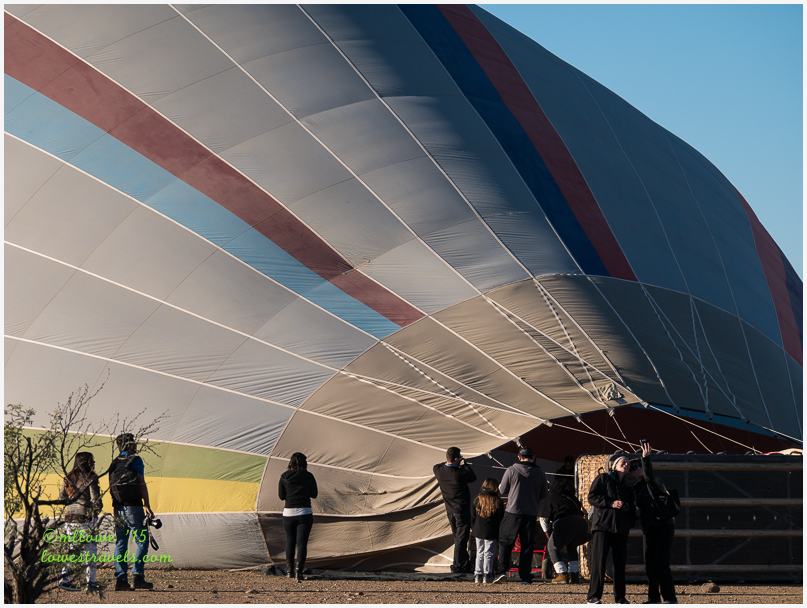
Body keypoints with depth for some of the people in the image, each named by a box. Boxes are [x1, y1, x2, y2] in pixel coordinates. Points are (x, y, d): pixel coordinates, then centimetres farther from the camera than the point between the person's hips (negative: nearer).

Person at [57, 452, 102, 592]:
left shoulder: (68, 478, 7)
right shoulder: (90, 479, -9)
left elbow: (61, 498, 10)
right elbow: (96, 500, -11)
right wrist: (96, 510, 7)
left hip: (69, 518, 6)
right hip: (85, 518, -6)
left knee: (71, 549, 13)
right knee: (90, 551, 2)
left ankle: (65, 579, 10)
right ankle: (91, 582, 0)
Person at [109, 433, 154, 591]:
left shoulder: (114, 463, 14)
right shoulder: (135, 460, -5)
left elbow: (112, 487, 15)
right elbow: (142, 484, -10)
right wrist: (148, 507, -9)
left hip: (118, 508, 6)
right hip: (133, 507, -6)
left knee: (120, 543, 7)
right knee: (142, 541, -1)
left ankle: (120, 579, 3)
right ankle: (138, 577, -9)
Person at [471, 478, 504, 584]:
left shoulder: (477, 500, -1)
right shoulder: (498, 502, -8)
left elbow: (472, 516, 5)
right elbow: (501, 520, -2)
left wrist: (473, 528, 16)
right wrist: (499, 534, 9)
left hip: (478, 532, 3)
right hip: (491, 533, -3)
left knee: (479, 553, 12)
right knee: (489, 553, 3)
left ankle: (478, 575, 11)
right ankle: (487, 576, 2)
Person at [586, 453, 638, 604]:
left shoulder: (628, 484, 21)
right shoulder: (603, 478, 5)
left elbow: (632, 506, 24)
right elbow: (592, 497, -5)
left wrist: (631, 521, 7)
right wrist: (611, 503, -14)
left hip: (621, 529, 6)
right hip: (602, 525, -6)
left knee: (620, 563, 6)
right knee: (599, 562, -9)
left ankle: (620, 597, 12)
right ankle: (593, 596, -9)